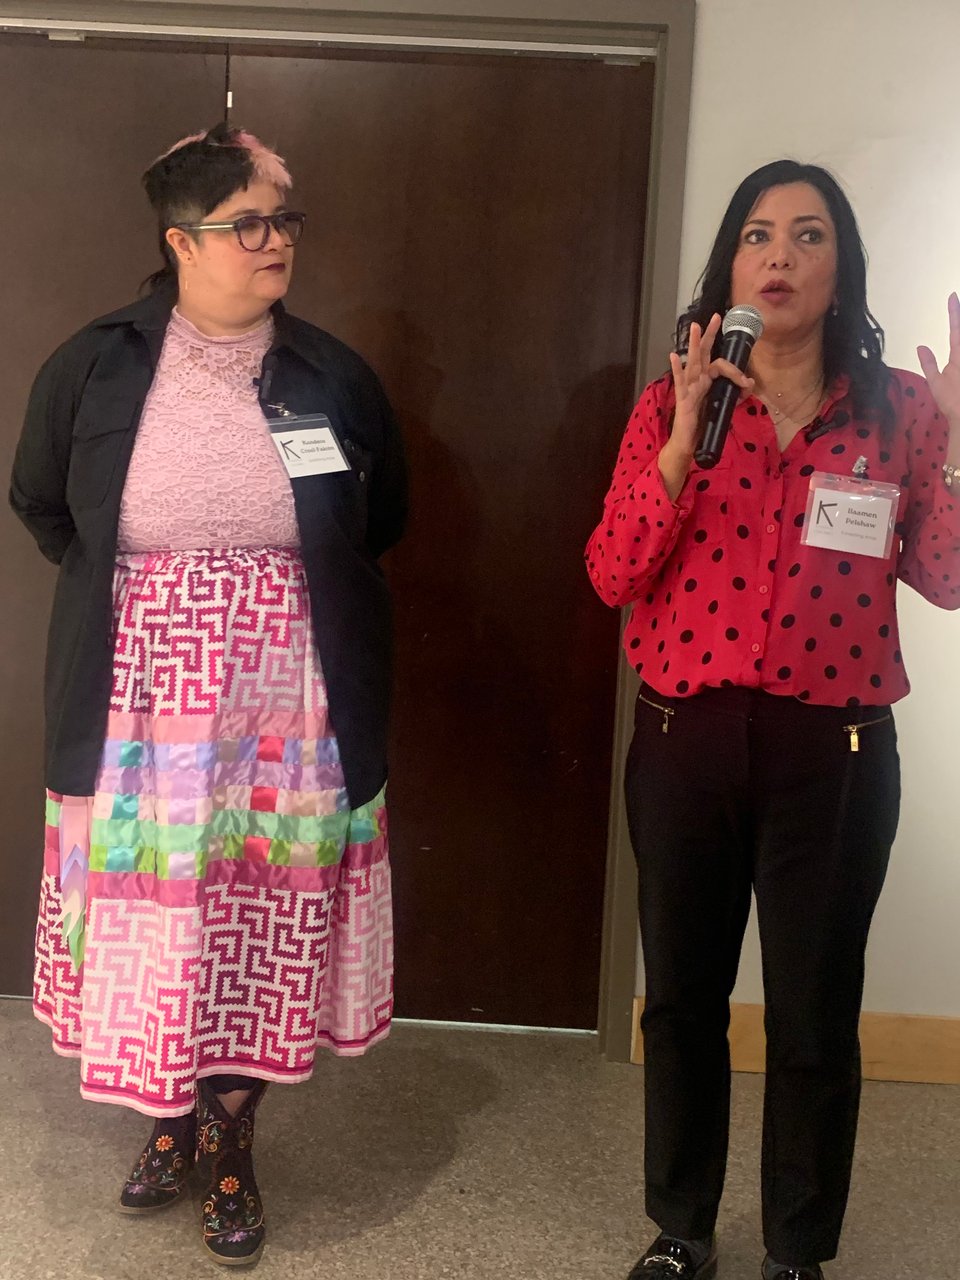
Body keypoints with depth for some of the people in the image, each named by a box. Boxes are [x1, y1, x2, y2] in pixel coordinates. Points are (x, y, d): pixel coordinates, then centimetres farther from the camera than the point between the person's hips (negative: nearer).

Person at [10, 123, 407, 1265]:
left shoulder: (334, 378, -1)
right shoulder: (95, 367, -3)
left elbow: (383, 519, 15)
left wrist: (290, 584, 8)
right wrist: (131, 592, 9)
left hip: (286, 712, 0)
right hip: (140, 708, 0)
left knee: (261, 926, 9)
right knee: (147, 924, 10)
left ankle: (230, 1146, 31)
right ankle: (171, 1123, 36)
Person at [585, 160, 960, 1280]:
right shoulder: (673, 401, 1)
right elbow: (612, 576, -7)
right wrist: (685, 438, -18)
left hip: (836, 752, -1)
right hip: (686, 738, 1)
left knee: (814, 1018, 8)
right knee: (682, 998, 13)